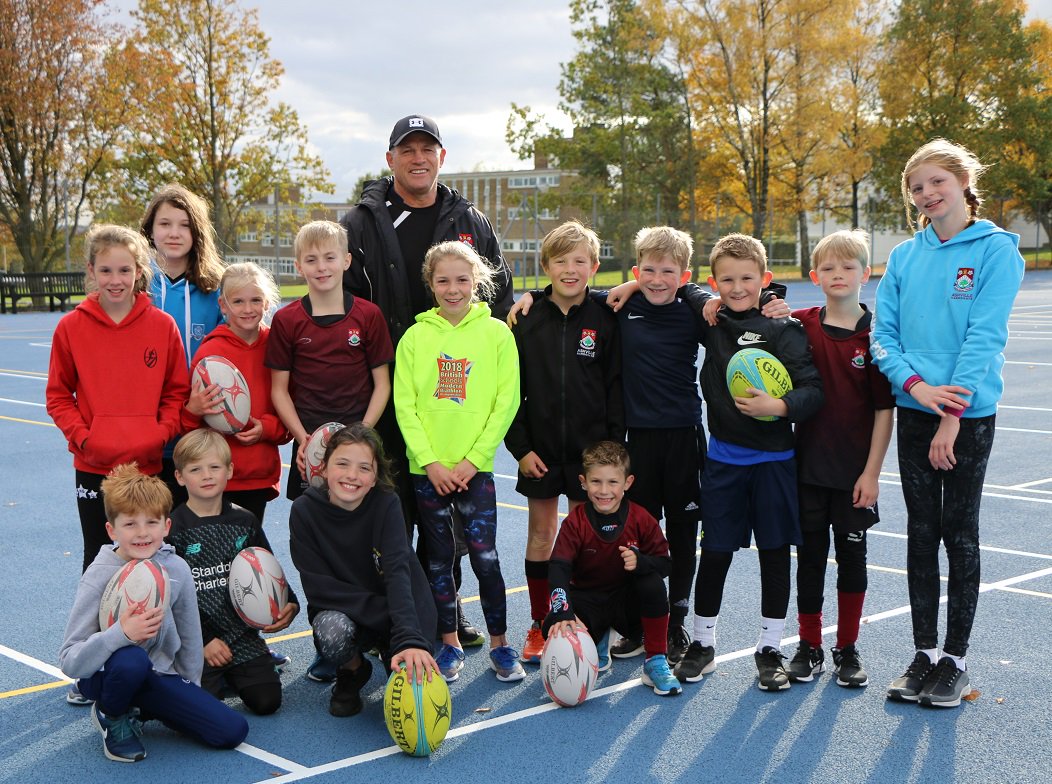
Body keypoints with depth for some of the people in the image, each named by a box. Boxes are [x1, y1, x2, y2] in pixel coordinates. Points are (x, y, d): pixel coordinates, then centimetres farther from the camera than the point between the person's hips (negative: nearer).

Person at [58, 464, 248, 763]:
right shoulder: (100, 577, -19)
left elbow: (189, 636, 7)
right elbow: (70, 662, -24)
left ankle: (141, 709, 13)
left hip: (160, 677, 5)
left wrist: (189, 692, 13)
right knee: (132, 659, -39)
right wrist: (120, 633, -39)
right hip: (104, 677, -5)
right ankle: (111, 716, -4)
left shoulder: (176, 569, -7)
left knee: (232, 730, -10)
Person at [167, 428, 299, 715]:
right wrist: (204, 641, -12)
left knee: (267, 701, -8)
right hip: (197, 642, -3)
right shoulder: (172, 528, -7)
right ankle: (214, 679, 16)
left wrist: (289, 604, -5)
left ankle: (231, 676, 22)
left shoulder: (245, 522, 5)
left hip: (243, 635, 3)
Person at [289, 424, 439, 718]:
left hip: (398, 610, 0)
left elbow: (398, 573, -30)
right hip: (339, 611, 0)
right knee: (333, 630, -36)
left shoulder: (386, 505, -18)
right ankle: (353, 671, 1)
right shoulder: (305, 511, -15)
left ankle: (390, 651, 13)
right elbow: (318, 588, -17)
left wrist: (410, 639, -46)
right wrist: (382, 610, -27)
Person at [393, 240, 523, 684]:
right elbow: (404, 405, 0)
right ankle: (450, 645, 22)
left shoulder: (497, 333, -1)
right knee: (439, 559, 9)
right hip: (427, 468, 2)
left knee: (485, 556, -4)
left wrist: (473, 460, -9)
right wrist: (431, 461, -9)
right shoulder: (416, 336, 3)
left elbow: (507, 402, -3)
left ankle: (500, 645, 11)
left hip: (475, 467, -2)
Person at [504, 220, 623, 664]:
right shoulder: (527, 322, 0)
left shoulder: (604, 321, -1)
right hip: (540, 449, 1)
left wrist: (612, 446, -6)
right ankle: (539, 624, 20)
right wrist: (520, 447, -5)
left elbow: (616, 389, 0)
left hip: (590, 449, -1)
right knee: (541, 534, 8)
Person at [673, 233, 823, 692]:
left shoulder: (782, 329, -9)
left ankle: (769, 649, 20)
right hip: (724, 457, 3)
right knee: (714, 552, 7)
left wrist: (777, 406, -30)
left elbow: (814, 391, -15)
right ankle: (702, 643, 23)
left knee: (774, 552, 7)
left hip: (772, 459, -3)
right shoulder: (712, 324, 4)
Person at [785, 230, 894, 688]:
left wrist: (871, 472, -10)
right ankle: (809, 648, 21)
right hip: (809, 465, 2)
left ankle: (847, 650, 21)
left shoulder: (875, 334, -6)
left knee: (852, 555, 9)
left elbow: (884, 408, -6)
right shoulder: (799, 325, -1)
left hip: (855, 470, -1)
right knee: (810, 555, 9)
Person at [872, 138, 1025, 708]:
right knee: (921, 532, 9)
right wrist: (915, 384, -14)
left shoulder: (996, 249, -6)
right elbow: (882, 335, 3)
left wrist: (952, 415, -18)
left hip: (969, 413, -4)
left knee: (960, 533, 4)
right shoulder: (904, 257, 7)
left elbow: (984, 337, -13)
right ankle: (924, 653, 19)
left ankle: (955, 659, 15)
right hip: (913, 411, 4)